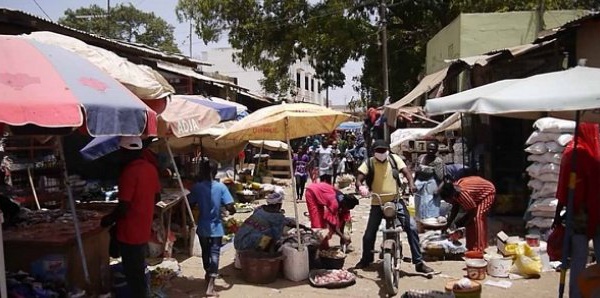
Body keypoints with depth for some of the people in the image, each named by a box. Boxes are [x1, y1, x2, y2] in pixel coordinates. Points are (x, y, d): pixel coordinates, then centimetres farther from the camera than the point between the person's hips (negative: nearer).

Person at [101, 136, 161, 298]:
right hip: (144, 230, 8)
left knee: (133, 274, 4)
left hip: (130, 232, -8)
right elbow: (156, 197, 14)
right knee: (139, 271, 21)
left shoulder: (129, 172, -21)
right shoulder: (151, 168, 4)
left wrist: (108, 219, -6)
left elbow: (123, 207, -22)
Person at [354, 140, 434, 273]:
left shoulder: (394, 158, 0)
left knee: (412, 227, -10)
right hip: (377, 203, 0)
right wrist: (361, 187, -35)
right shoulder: (368, 162, -4)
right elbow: (359, 179, -11)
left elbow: (406, 171, -8)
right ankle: (366, 259, 28)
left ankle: (419, 262, -1)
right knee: (369, 233, 1)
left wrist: (411, 183, -29)